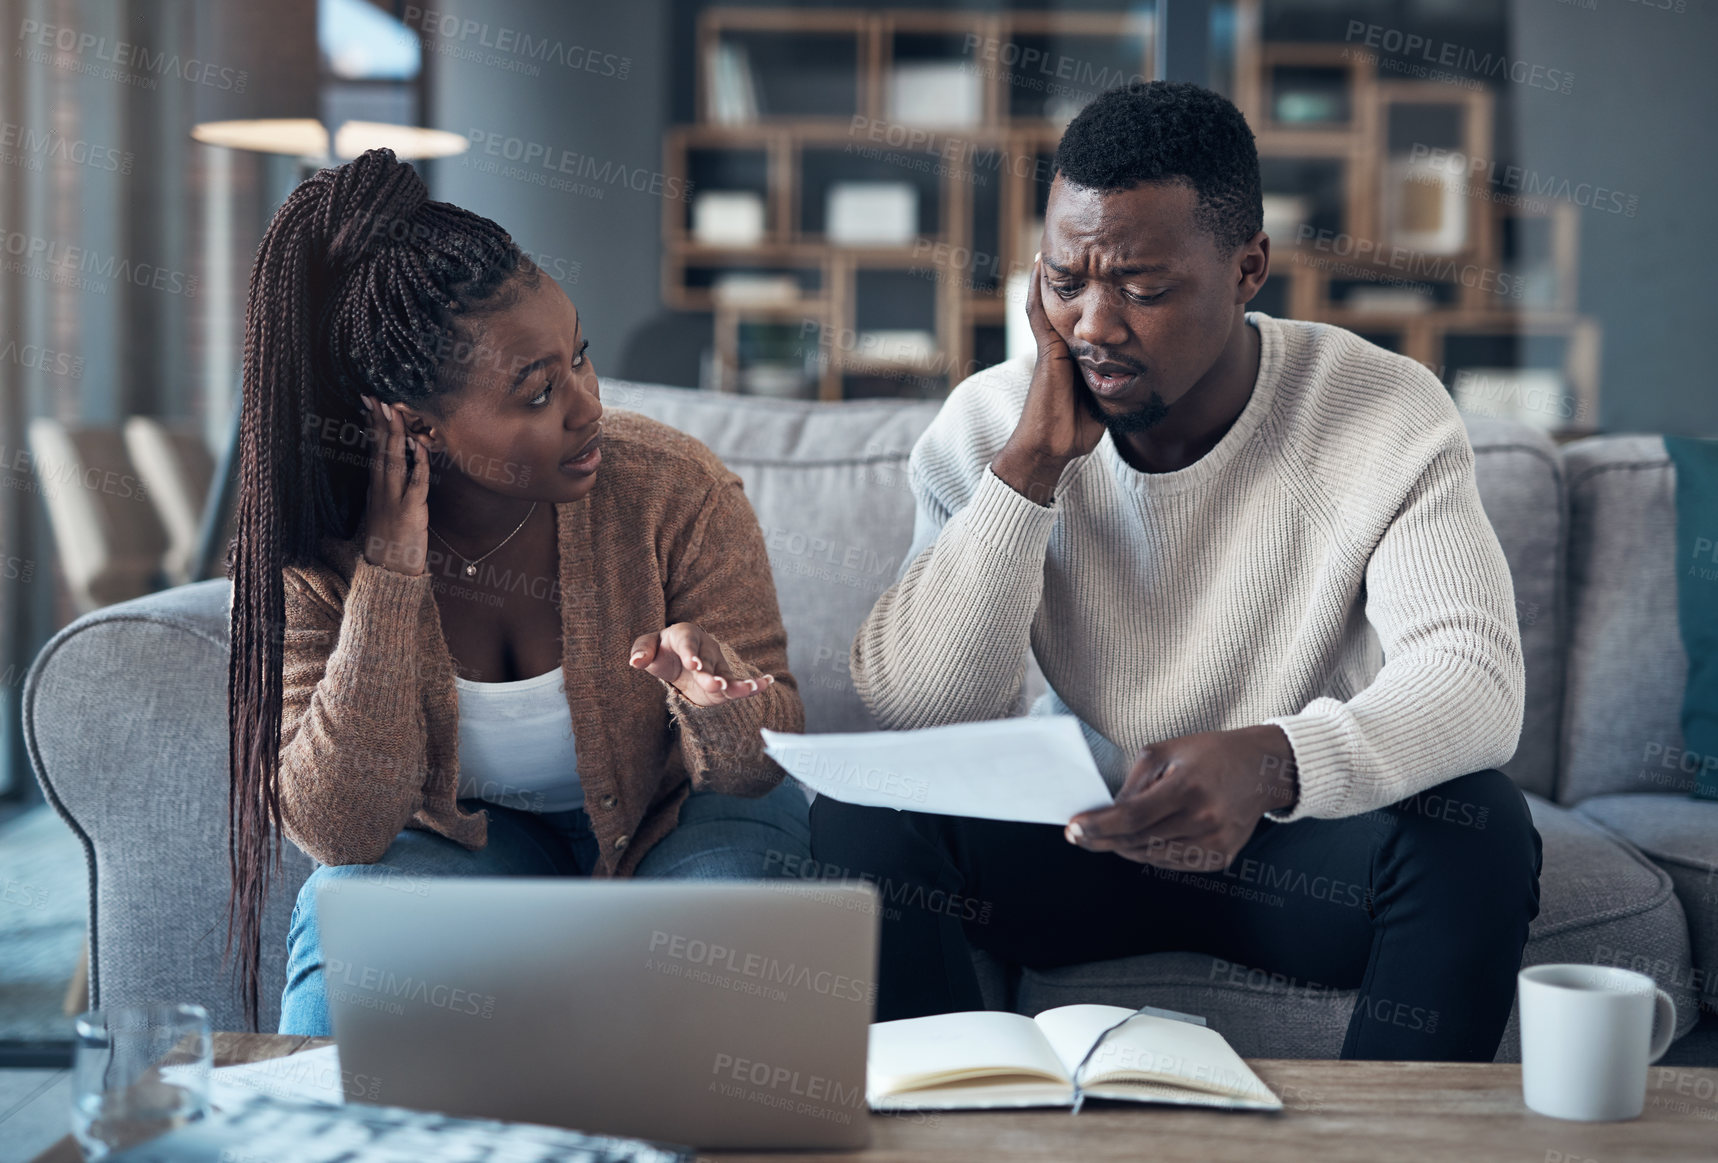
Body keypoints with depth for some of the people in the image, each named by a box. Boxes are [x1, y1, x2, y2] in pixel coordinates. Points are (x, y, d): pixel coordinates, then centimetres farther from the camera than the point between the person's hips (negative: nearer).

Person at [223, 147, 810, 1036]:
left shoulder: (674, 489, -24)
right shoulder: (319, 551, -22)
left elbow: (766, 759, -16)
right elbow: (341, 833, -26)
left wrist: (715, 705, -44)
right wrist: (391, 575, -35)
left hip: (670, 819, 1)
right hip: (463, 831, 0)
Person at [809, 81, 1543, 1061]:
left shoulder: (1387, 415, -14)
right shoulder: (993, 423, -9)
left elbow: (1476, 678, -27)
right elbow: (912, 710, -16)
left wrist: (1269, 762, -47)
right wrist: (1033, 463, -24)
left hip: (1303, 844, -1)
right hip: (1076, 837, 1)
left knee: (1478, 823, -30)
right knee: (862, 811, -23)